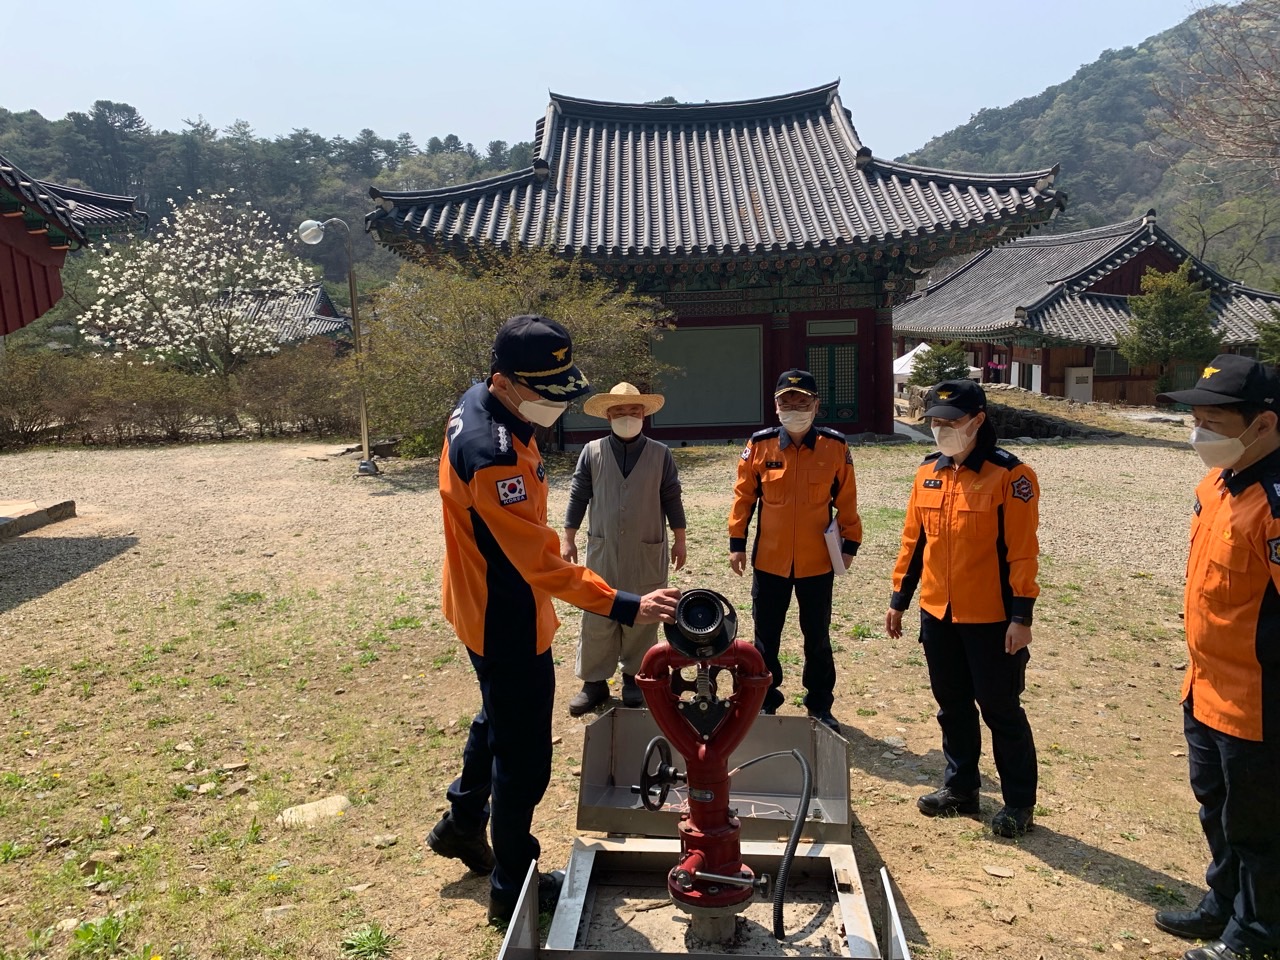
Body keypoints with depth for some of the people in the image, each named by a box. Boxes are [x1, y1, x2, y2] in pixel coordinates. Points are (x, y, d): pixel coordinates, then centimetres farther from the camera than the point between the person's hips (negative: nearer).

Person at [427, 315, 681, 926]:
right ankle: (512, 885, 25)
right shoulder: (492, 453, -32)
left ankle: (462, 823, 49)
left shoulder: (480, 406, -1)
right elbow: (542, 563, -33)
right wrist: (625, 607, -34)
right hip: (508, 623, -10)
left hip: (488, 608, 10)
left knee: (497, 719, 29)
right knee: (525, 757, 6)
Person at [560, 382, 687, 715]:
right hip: (602, 551, 0)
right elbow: (578, 496, 4)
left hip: (647, 553, 0)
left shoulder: (660, 454, 1)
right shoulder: (592, 452, 1)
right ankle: (594, 681, 15)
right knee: (597, 619, 4)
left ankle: (634, 677, 24)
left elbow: (671, 499, 5)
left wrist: (679, 539, 5)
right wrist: (568, 538, 4)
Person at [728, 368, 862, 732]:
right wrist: (737, 542, 1)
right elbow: (744, 496, 1)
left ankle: (820, 707, 31)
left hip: (817, 562, 0)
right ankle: (765, 703, 30)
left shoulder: (835, 447, -6)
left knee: (818, 638, 14)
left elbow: (846, 500, 1)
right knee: (766, 638, 13)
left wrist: (850, 542, 1)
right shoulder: (759, 446, -6)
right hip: (769, 561, 0)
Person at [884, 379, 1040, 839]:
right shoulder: (928, 472, 5)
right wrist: (898, 599, 12)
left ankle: (1019, 802, 24)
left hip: (991, 619, -5)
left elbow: (1021, 551, -14)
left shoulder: (1010, 475, -13)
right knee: (952, 706, 17)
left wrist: (1021, 616, -16)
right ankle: (960, 787, 34)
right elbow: (913, 540, 10)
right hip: (937, 613, 6)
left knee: (1000, 709, 7)